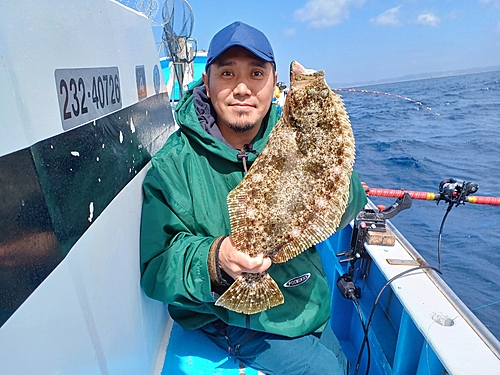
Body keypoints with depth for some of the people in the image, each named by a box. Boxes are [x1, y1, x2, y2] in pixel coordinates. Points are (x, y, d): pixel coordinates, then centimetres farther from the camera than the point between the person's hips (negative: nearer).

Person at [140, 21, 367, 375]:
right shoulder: (174, 165, -23)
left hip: (307, 301, 5)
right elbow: (155, 270, -22)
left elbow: (348, 208, -13)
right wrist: (214, 260, -42)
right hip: (232, 318, -4)